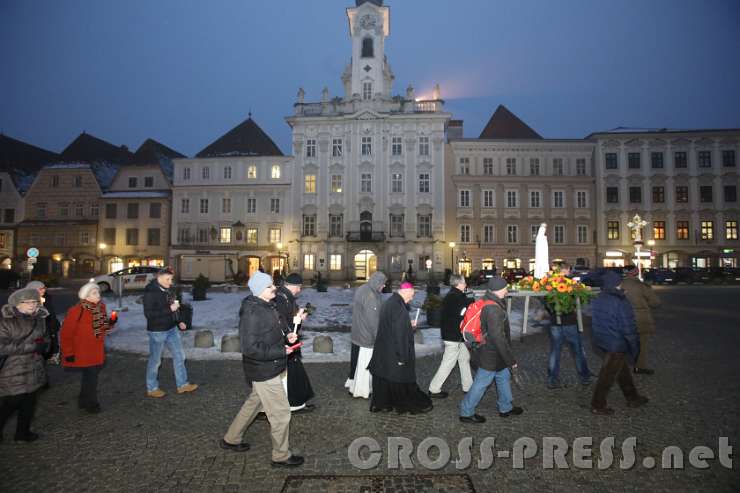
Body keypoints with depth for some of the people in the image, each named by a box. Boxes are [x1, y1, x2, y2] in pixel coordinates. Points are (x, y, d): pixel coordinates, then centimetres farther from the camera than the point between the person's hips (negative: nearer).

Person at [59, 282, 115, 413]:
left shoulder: (101, 307, 1)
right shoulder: (76, 311, -20)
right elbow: (66, 333, -16)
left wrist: (110, 323, -8)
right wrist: (68, 353, -14)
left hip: (97, 352, 6)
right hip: (83, 352, -6)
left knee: (91, 376, 17)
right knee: (90, 377, 1)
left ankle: (84, 401, 35)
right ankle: (91, 404, 19)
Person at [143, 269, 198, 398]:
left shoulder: (167, 289, 6)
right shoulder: (150, 292, -17)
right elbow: (149, 313, -24)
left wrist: (178, 322, 11)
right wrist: (169, 309, -27)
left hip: (172, 329, 8)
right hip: (157, 331, -8)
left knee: (179, 356, 11)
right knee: (155, 360, 8)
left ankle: (182, 385, 22)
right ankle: (152, 388, 26)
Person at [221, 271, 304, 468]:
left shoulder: (267, 307, 6)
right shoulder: (252, 313, -25)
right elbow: (251, 348, -28)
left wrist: (286, 337, 1)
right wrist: (281, 351, -25)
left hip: (269, 369, 10)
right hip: (263, 372, -10)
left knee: (253, 403, 26)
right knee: (281, 412, 2)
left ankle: (231, 439, 45)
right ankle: (281, 456, 21)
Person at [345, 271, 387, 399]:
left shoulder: (361, 289, 6)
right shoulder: (370, 296, -24)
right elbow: (373, 318, -24)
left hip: (357, 332, 9)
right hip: (367, 335, -9)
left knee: (356, 359, 21)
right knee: (365, 363, 4)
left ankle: (352, 381, 35)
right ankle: (360, 390, 16)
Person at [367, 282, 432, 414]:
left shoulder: (388, 303, 7)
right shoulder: (399, 307, -23)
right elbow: (399, 334, -25)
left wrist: (409, 325, 15)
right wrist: (402, 356, -20)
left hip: (382, 351, 9)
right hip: (394, 352, -9)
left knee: (383, 376, 16)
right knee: (402, 379, 7)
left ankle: (380, 404, 27)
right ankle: (414, 405, 23)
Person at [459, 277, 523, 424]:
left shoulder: (487, 302, 3)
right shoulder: (494, 309, -29)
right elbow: (498, 337, -29)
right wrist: (510, 359, -21)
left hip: (488, 351, 10)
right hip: (491, 355, -10)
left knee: (504, 377, 23)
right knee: (481, 383, 4)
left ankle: (506, 408, 41)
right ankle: (466, 413, 18)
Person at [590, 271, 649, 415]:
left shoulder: (598, 300, 2)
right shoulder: (620, 302, -22)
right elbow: (628, 327, -18)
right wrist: (634, 346, -8)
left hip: (602, 340, 8)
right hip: (616, 344, -8)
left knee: (623, 369, 24)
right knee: (608, 375, 3)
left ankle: (632, 398, 40)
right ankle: (597, 405, 13)